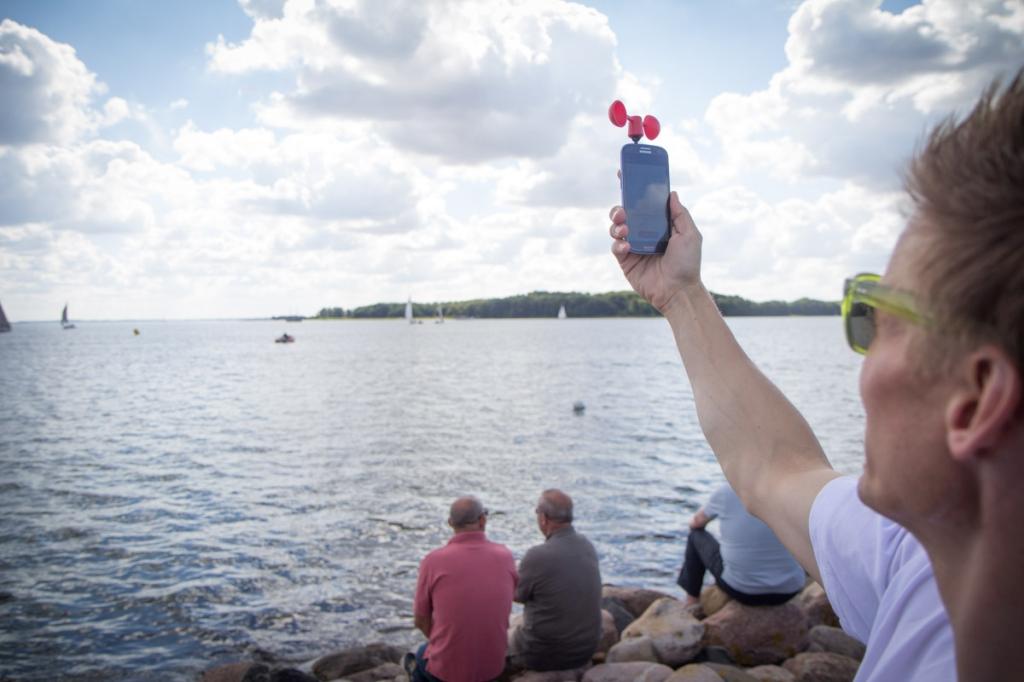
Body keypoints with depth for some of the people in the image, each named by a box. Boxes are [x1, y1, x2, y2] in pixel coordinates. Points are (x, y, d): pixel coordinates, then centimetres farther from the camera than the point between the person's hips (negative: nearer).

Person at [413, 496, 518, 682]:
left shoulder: (433, 561, -16)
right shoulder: (505, 556, -8)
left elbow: (421, 621, -3)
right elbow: (502, 610, 6)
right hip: (493, 666, 2)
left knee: (422, 656, 32)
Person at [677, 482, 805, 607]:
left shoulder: (726, 491, -12)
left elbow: (696, 523, 7)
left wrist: (694, 522, 31)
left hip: (741, 591, -2)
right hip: (789, 591, 2)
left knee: (696, 536, 20)